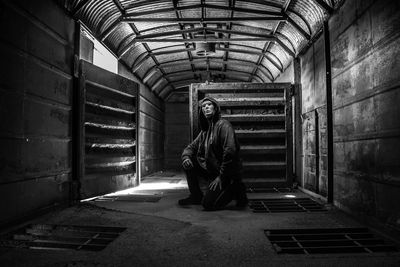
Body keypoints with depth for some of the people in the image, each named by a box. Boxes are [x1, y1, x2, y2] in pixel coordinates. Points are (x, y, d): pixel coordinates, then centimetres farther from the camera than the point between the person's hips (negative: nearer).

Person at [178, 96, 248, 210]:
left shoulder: (223, 125, -14)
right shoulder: (204, 131, 11)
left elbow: (230, 151, -24)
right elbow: (191, 147, 16)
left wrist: (221, 177, -22)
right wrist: (186, 157, -10)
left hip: (227, 173, -8)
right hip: (211, 169, 8)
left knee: (208, 204, -18)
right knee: (188, 163, -2)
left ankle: (236, 189, 4)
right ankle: (196, 196, 8)